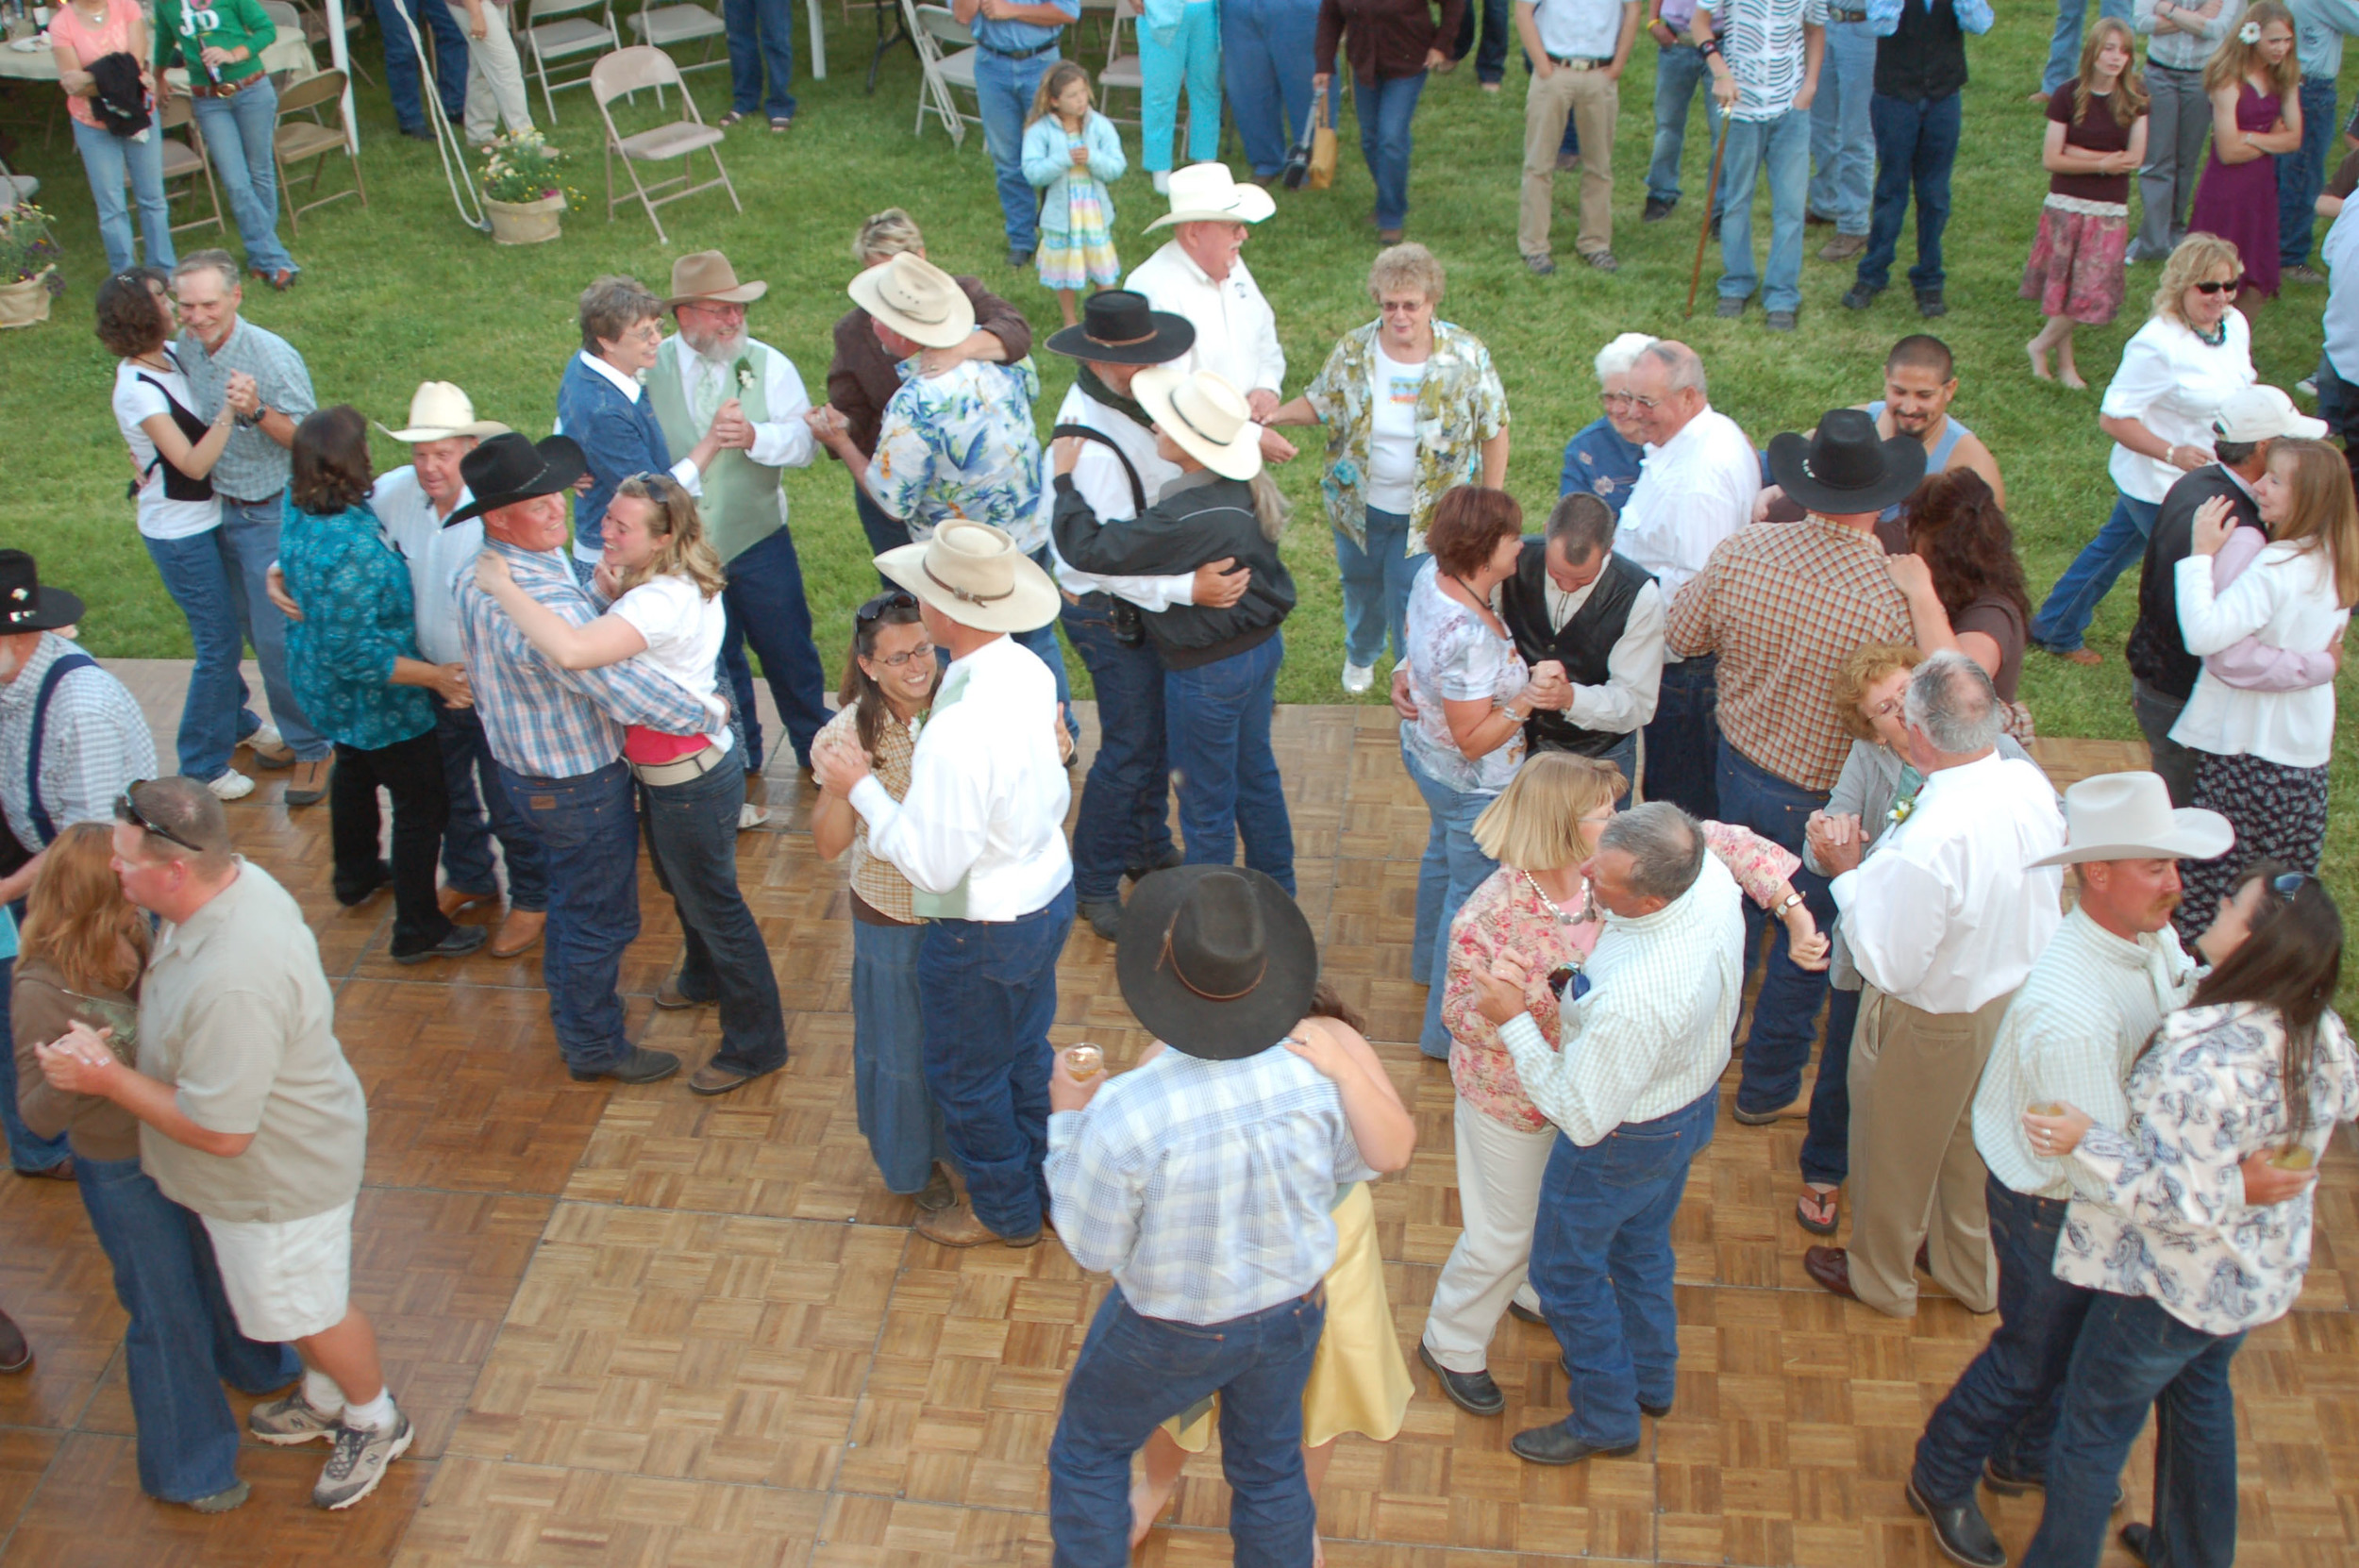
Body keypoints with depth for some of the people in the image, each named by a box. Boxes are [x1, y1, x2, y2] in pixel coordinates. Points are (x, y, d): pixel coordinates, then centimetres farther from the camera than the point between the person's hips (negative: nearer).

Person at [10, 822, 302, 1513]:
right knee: (166, 1312, 11)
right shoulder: (43, 990, -31)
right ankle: (185, 1468, 34)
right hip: (124, 1175, -7)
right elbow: (38, 1115, -27)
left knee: (220, 1268, 30)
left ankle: (256, 1365, 60)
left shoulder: (137, 936, -11)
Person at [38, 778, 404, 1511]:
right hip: (281, 1152, 9)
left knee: (309, 1310, 18)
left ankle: (375, 1422, 44)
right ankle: (325, 1398, 55)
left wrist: (109, 1078, -22)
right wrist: (112, 1040, -7)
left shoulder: (233, 983, -42)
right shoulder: (234, 880, -12)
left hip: (277, 1177, -9)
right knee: (287, 1299, 30)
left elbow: (219, 1132, -32)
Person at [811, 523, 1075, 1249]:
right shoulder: (1028, 671, -8)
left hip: (985, 931, -8)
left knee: (967, 1077, 17)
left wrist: (862, 788, -18)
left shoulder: (956, 734, -35)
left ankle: (1005, 1210, 39)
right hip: (1049, 891, 8)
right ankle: (1044, 1185, 47)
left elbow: (932, 863, -27)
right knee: (1027, 1053, 28)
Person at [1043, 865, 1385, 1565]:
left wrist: (1067, 1122, -8)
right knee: (1270, 1464, 28)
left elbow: (1093, 1245, -19)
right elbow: (1355, 1167, -4)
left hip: (1169, 1333, -3)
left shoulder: (1125, 1112, -37)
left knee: (1090, 1453, 25)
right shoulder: (1315, 1073, -26)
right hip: (1290, 1310, 3)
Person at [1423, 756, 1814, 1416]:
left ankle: (1538, 1293, 60)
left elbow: (1715, 840, -13)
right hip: (1512, 1095, -6)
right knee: (1504, 1232, 11)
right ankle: (1451, 1344, 39)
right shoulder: (1490, 917, -34)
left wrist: (1791, 905, -19)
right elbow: (1458, 1016, -20)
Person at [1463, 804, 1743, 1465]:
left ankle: (1606, 1419, 40)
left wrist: (1513, 1022, -27)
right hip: (1695, 1094, 8)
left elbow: (1583, 1118, -31)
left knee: (1567, 1269, 19)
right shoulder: (1712, 875, -23)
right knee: (1641, 1244, 31)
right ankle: (1651, 1378, 55)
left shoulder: (1633, 999, -45)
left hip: (1627, 1138, -8)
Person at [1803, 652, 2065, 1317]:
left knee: (1896, 1150, 21)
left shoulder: (1926, 845, -40)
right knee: (1973, 1142, 30)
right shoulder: (2032, 784, -17)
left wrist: (1849, 873, -18)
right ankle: (1974, 1272, 53)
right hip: (2016, 1000, 7)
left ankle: (1880, 1278, 47)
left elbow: (1889, 964, -28)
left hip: (1930, 1024, -7)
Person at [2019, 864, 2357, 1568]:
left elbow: (2188, 1203, -34)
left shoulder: (2204, 1062, -38)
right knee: (2199, 1396, 31)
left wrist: (2088, 1146, -31)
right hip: (2263, 1276, 8)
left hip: (2174, 1290, -8)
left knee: (2093, 1429, 13)